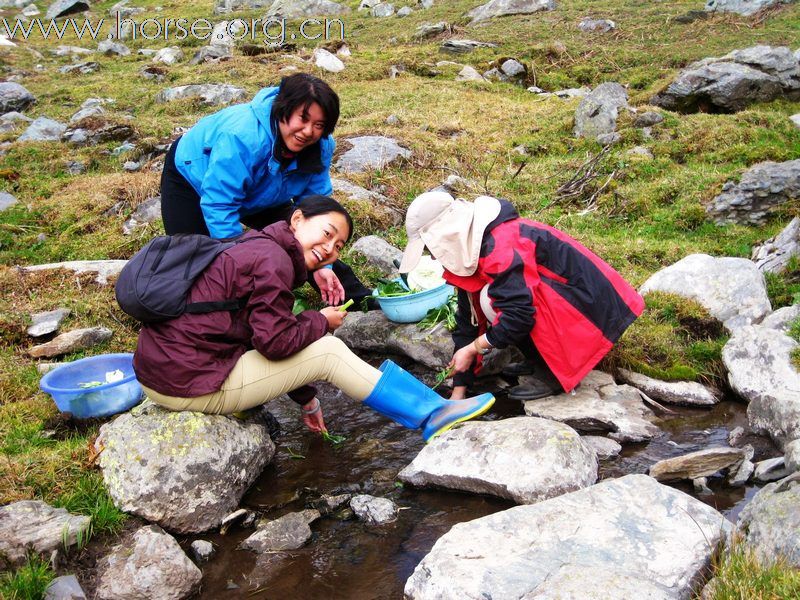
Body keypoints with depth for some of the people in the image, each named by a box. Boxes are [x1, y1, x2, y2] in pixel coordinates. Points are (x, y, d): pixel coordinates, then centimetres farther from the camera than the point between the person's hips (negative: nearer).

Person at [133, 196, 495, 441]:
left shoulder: (257, 247, 15)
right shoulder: (273, 259, -16)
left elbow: (269, 335, 21)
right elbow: (275, 342, -20)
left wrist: (305, 398, 26)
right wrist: (321, 322, -1)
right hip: (187, 385, -9)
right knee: (329, 351, -7)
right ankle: (432, 416, 1)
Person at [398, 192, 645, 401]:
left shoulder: (499, 247, -26)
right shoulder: (470, 251, 6)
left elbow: (519, 314, -31)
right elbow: (468, 321, 8)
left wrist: (472, 349, -17)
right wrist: (458, 390, 7)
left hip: (585, 305, -10)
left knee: (492, 300, -24)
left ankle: (552, 374, -12)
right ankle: (544, 364, 8)